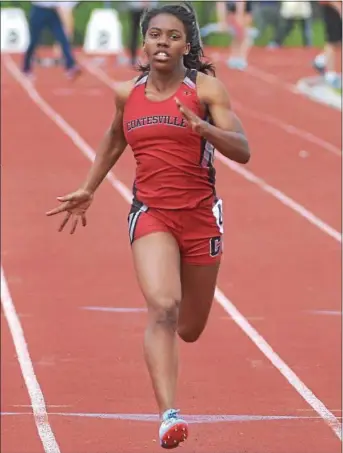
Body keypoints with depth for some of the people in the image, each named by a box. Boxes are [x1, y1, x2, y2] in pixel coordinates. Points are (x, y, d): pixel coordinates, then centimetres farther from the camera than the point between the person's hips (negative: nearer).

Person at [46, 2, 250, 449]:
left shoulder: (206, 89, -5)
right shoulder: (128, 93, 5)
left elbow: (242, 151, -12)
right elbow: (114, 138, 26)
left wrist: (202, 127, -29)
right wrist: (87, 190, 28)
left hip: (200, 214, 0)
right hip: (150, 213, 0)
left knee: (189, 330, 14)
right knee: (162, 308, -25)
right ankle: (168, 414, -31)